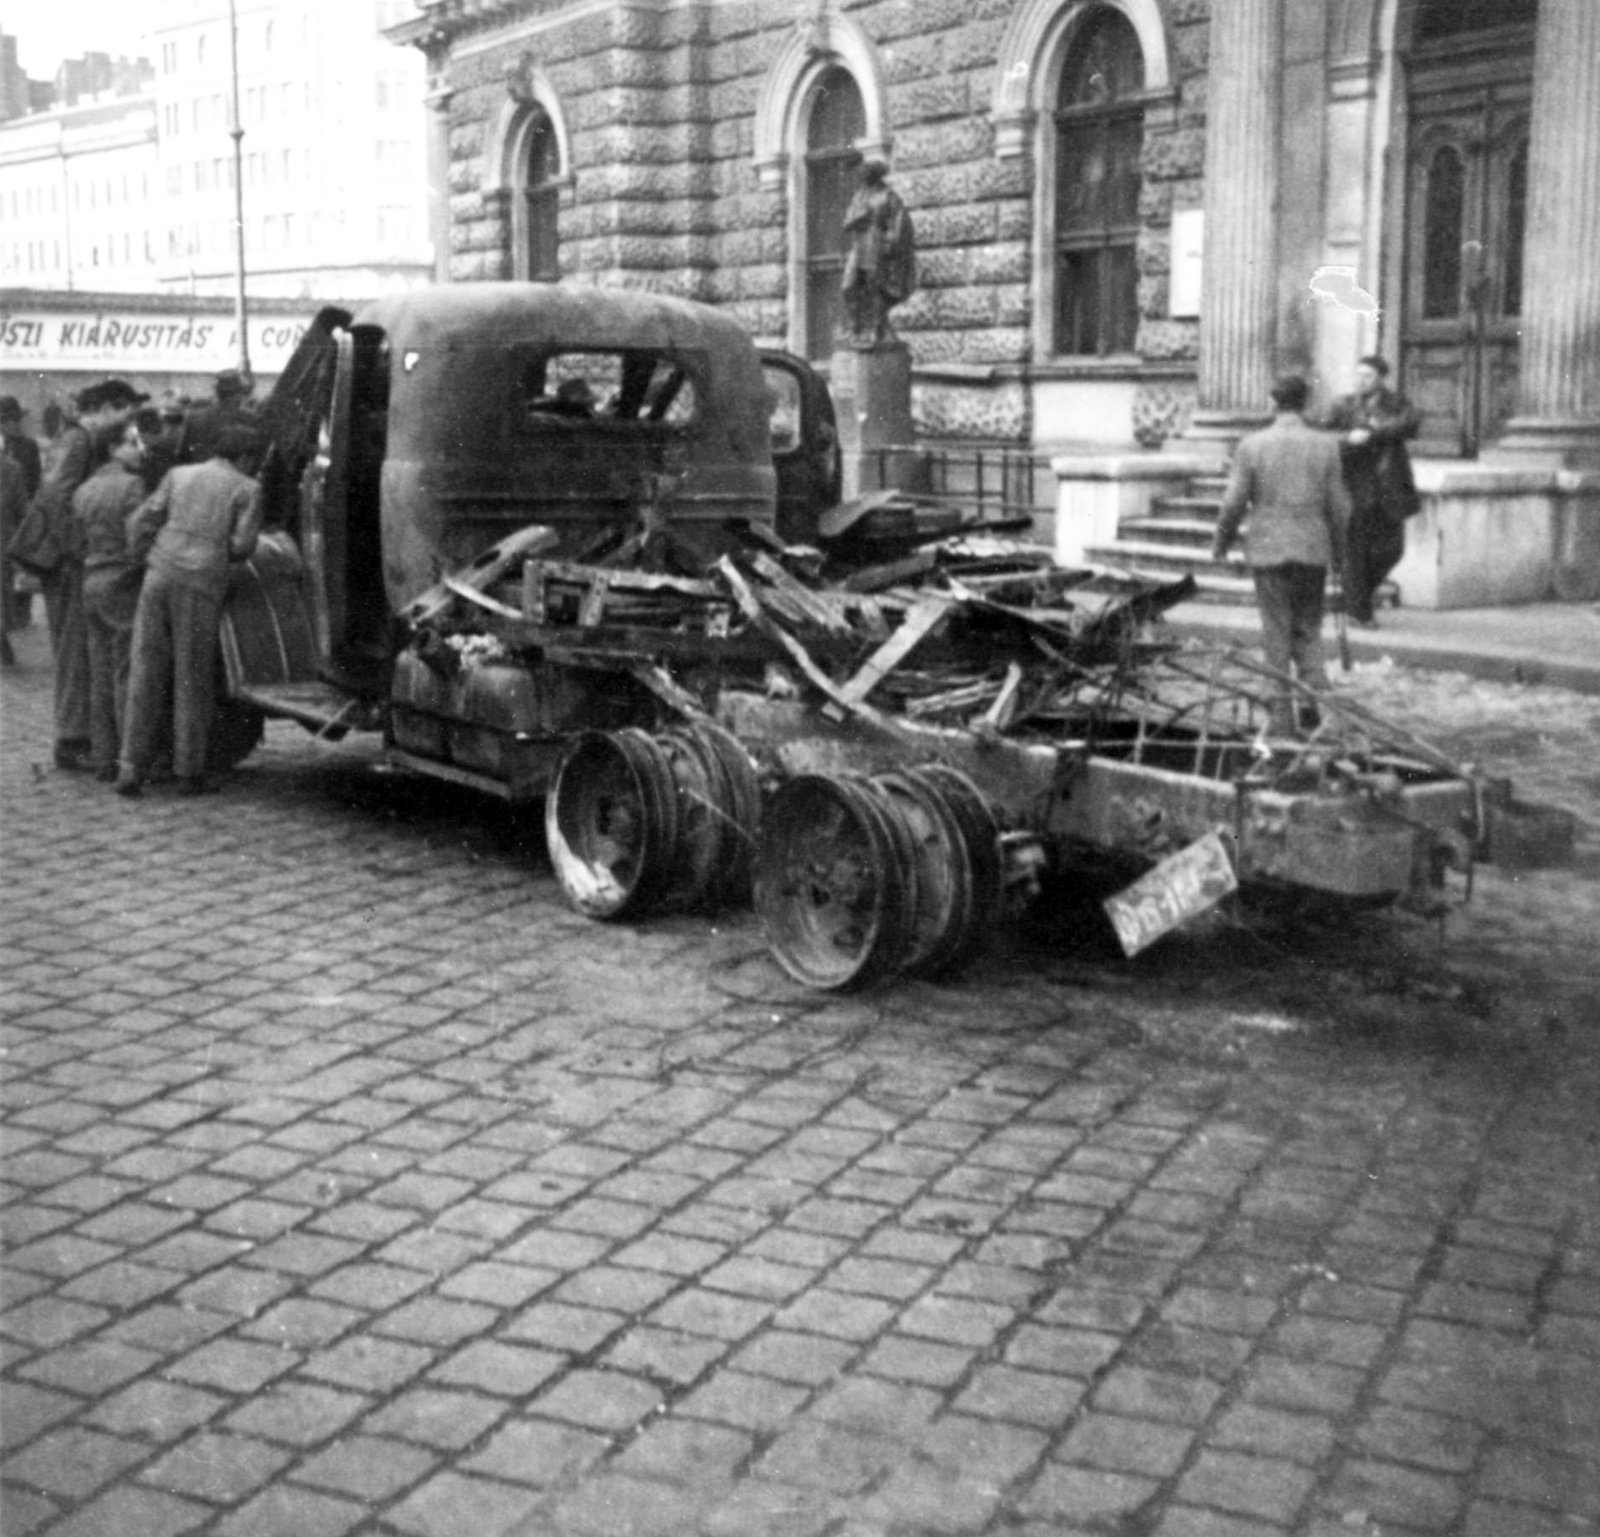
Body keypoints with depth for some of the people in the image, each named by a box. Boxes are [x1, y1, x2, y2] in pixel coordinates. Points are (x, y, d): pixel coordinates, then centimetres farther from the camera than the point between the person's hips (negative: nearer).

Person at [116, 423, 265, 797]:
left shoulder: (179, 474, 17)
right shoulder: (247, 489, 7)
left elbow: (141, 522, 8)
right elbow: (241, 545, -2)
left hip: (159, 576, 3)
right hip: (201, 584, -3)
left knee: (147, 674, 7)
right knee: (193, 680, 5)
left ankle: (132, 766, 1)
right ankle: (189, 772, 7)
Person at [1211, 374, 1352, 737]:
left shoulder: (1252, 445, -6)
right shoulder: (1326, 446, -2)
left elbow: (1234, 502, -5)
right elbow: (1338, 506, 1)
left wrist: (1221, 541, 10)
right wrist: (1338, 545, 17)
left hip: (1268, 550, -1)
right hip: (1313, 550, 1)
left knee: (1277, 632, 6)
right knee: (1309, 628, 15)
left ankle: (1283, 712, 6)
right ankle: (1316, 692, -3)